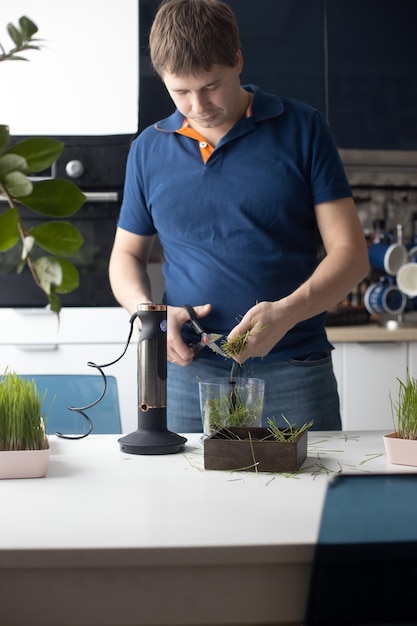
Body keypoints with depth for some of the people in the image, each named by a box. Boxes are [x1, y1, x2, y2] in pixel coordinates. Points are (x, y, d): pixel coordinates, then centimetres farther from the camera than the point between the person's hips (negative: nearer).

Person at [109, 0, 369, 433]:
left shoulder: (302, 129, 1)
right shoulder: (149, 149, 10)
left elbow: (349, 252, -2)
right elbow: (127, 254, 19)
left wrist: (287, 312, -19)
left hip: (293, 371, -1)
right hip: (188, 371, 2)